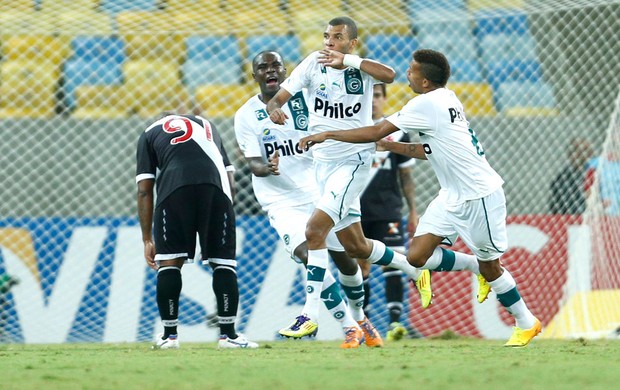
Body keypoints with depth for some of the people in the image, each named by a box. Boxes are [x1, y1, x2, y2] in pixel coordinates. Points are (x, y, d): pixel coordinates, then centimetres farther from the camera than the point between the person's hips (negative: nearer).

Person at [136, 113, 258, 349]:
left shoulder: (149, 134, 28)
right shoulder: (207, 126, 38)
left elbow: (144, 190, 18)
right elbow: (230, 181, 29)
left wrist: (147, 240, 19)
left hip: (174, 188, -2)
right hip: (216, 187, 2)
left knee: (168, 261, 9)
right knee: (223, 261, 10)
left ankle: (169, 335, 11)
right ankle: (228, 334, 9)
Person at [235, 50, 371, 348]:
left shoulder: (302, 98, 1)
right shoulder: (246, 116, -3)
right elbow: (253, 164, -10)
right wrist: (267, 167, -30)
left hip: (319, 192, 3)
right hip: (282, 201, -3)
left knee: (345, 260, 7)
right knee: (309, 256, -24)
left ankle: (360, 319, 34)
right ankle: (349, 328, -17)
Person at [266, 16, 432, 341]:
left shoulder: (362, 68, -9)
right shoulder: (313, 64, 0)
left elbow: (389, 75, -32)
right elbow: (278, 97, -5)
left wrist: (347, 61, -43)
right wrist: (274, 109, -29)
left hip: (353, 161, -6)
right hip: (323, 163, 6)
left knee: (315, 230, -19)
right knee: (354, 246, 15)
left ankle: (310, 314, -15)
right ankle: (415, 270, 38)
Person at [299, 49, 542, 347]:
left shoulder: (427, 104, -20)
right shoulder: (445, 99, 7)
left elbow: (375, 133, -18)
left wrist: (326, 135, -11)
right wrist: (393, 146, 16)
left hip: (479, 195, -8)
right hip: (452, 196, 8)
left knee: (489, 267, 3)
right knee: (418, 255, -2)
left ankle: (527, 323, 21)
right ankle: (475, 266, 20)